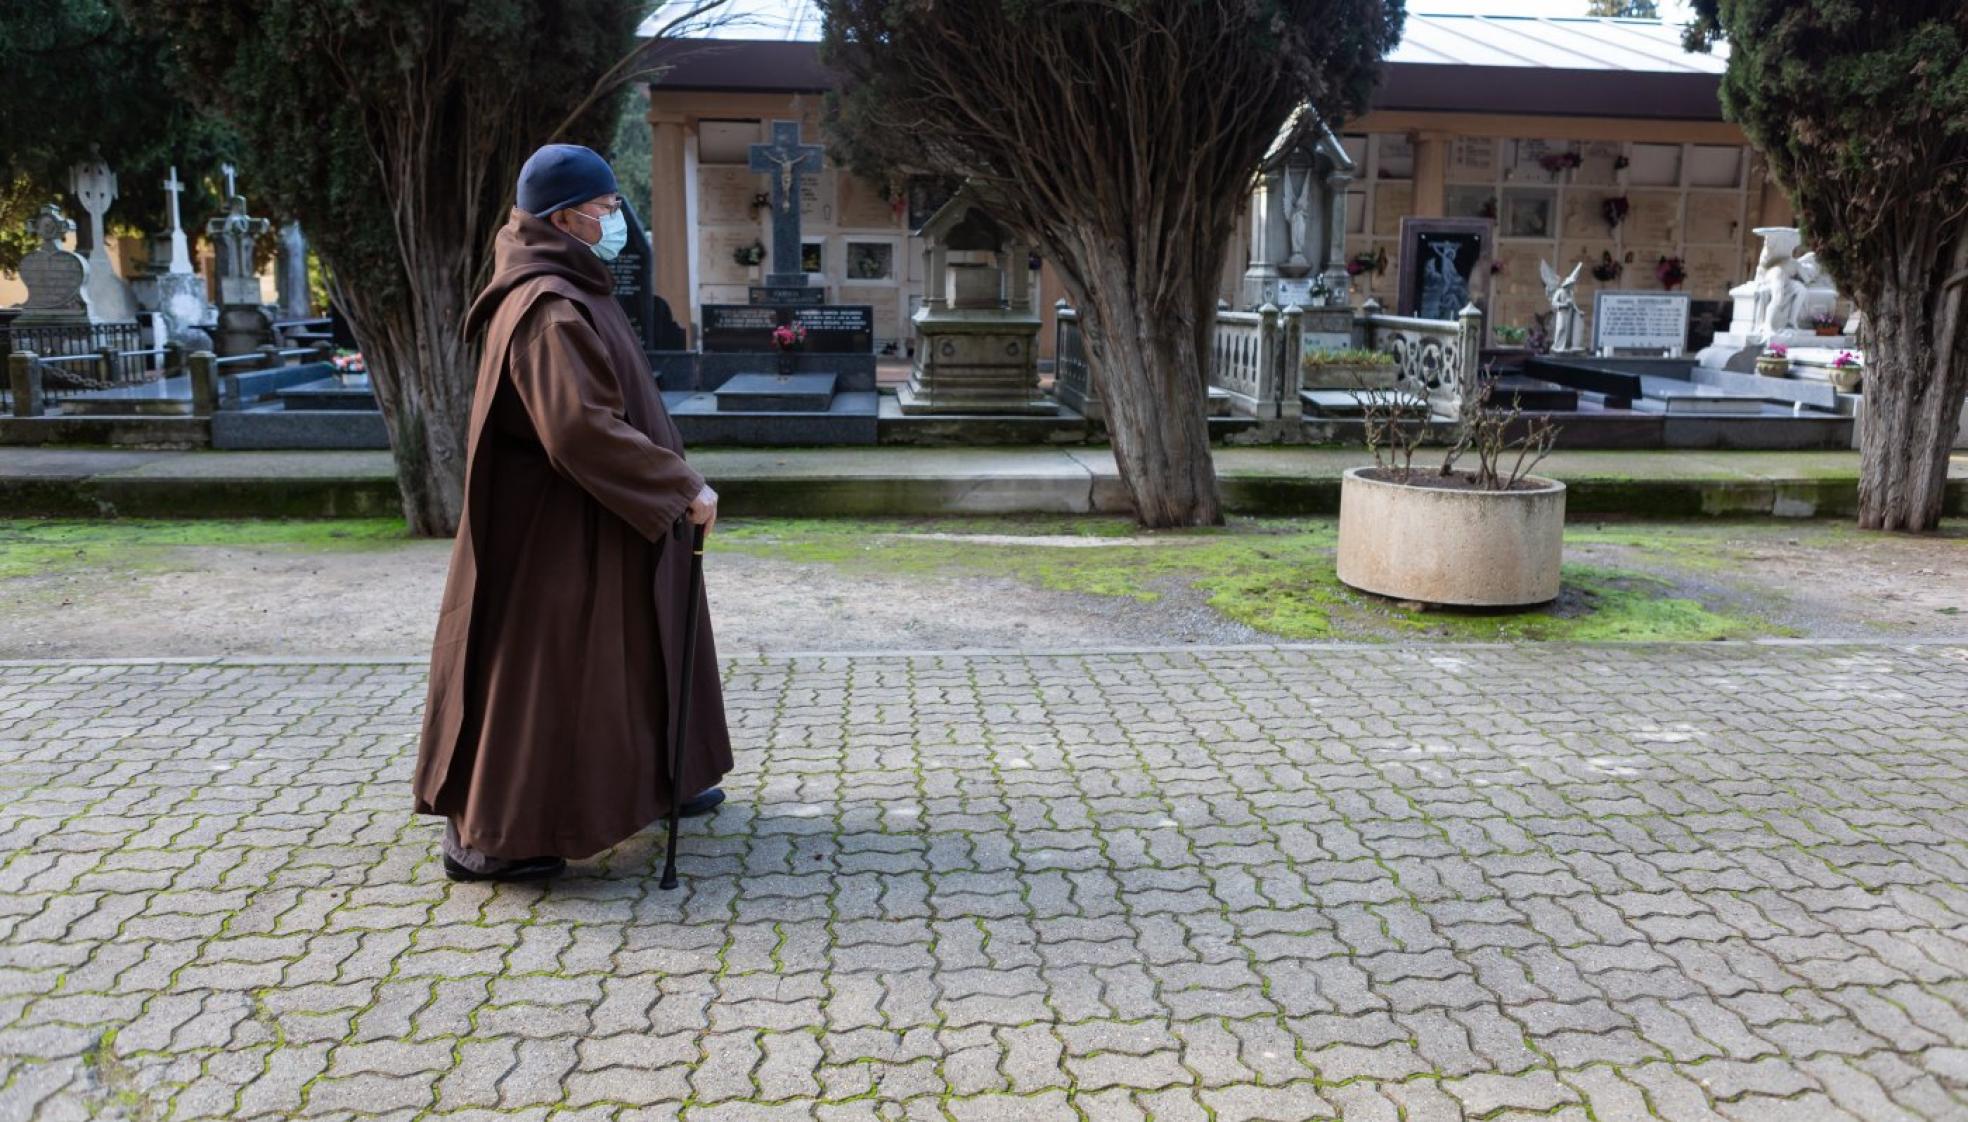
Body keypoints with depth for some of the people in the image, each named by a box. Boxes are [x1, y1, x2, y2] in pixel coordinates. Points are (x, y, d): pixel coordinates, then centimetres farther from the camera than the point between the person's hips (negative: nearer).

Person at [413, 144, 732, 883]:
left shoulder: (570, 290, 11)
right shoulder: (550, 308, -21)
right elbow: (584, 428, -30)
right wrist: (682, 486, -23)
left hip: (591, 524, 11)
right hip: (559, 527, -11)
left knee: (629, 651, 21)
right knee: (537, 668, -1)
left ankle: (651, 778, 37)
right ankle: (484, 834, 11)